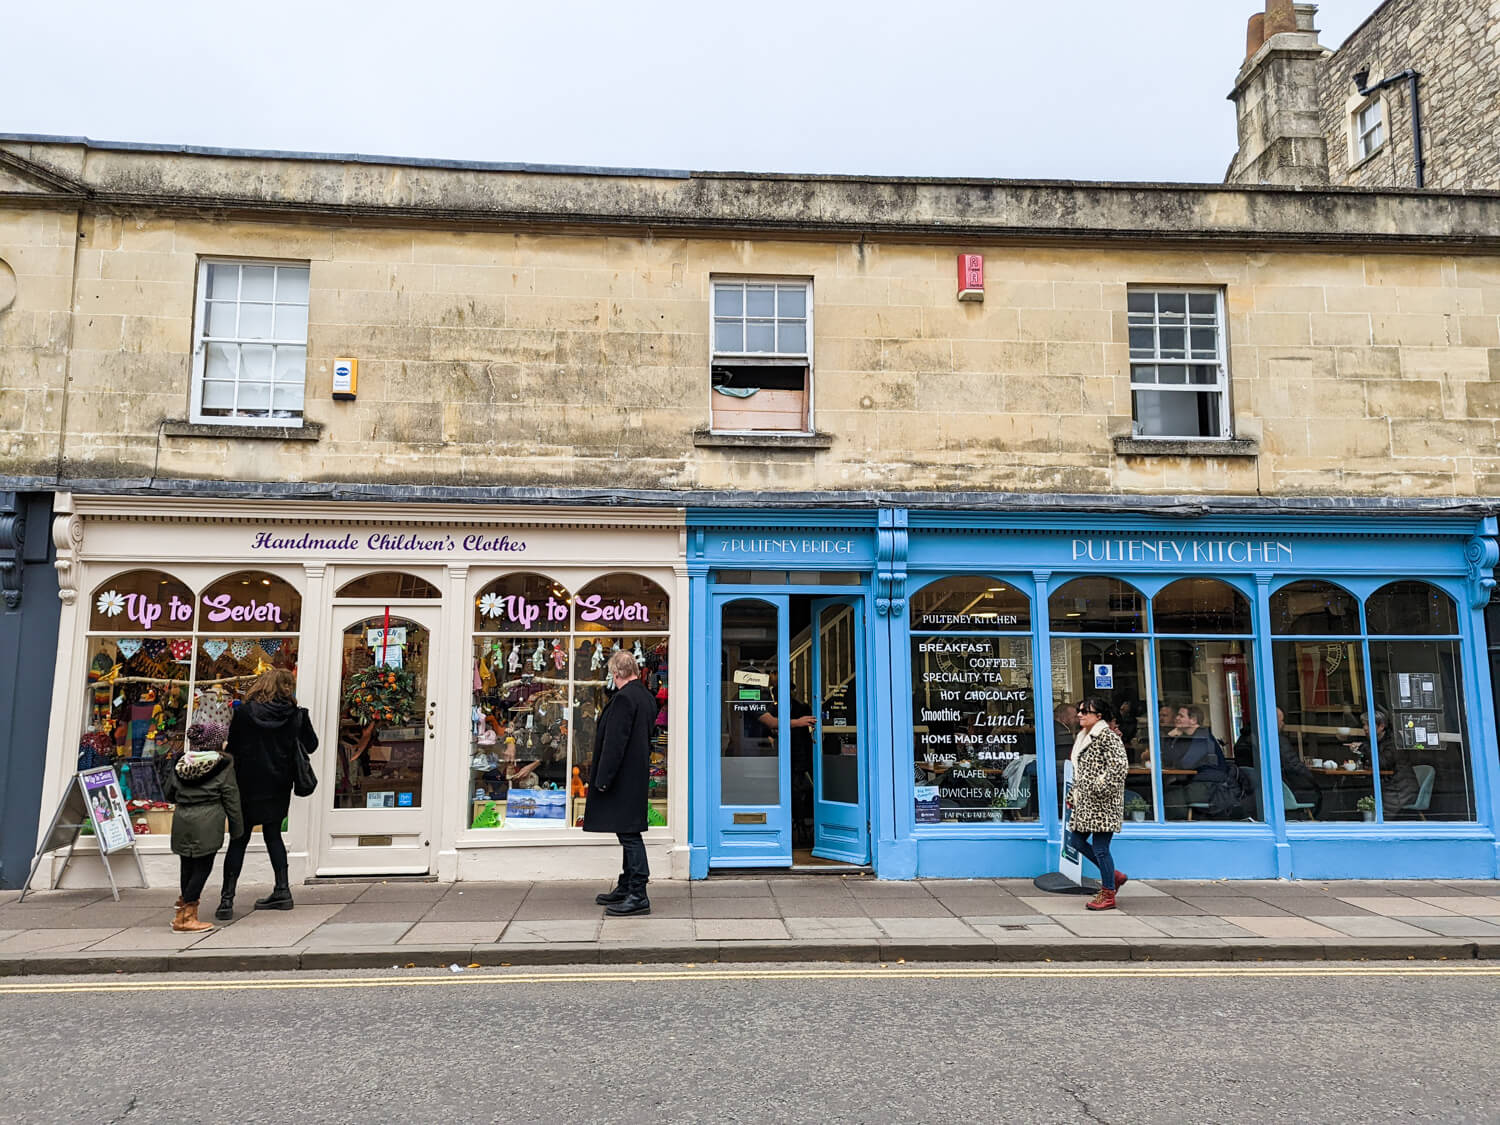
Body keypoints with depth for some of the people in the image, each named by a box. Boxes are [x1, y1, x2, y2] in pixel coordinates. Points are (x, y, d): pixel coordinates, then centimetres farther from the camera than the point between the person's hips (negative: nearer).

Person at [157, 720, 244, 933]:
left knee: (188, 867, 17)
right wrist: (237, 828, 5)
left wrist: (163, 769, 32)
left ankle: (184, 909, 27)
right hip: (207, 823, -6)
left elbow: (170, 794, 16)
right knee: (202, 867, -1)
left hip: (182, 820, 6)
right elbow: (231, 799, -2)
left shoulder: (180, 763, 10)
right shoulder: (223, 765, -3)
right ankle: (185, 918, -2)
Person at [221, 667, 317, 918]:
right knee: (273, 834, 16)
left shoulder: (243, 713, -9)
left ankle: (227, 898, 0)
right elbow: (311, 745, 4)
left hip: (247, 786, -2)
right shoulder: (296, 715, -7)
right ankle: (282, 890, 16)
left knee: (239, 840, 5)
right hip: (278, 787, 2)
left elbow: (231, 748, -6)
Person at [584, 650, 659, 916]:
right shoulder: (646, 696, 12)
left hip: (623, 780, -10)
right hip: (637, 776, 10)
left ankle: (638, 896, -4)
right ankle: (626, 888, 27)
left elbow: (614, 742, -21)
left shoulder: (624, 698, -18)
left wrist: (603, 779, -17)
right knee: (629, 833, 17)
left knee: (629, 834, -7)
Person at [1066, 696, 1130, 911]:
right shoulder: (1084, 738, 16)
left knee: (1100, 847, -4)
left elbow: (1121, 764, -23)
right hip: (1086, 803, 10)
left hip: (1103, 804, -10)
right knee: (1076, 839, 10)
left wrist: (1103, 787, -23)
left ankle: (1108, 895, 9)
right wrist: (1073, 796, 21)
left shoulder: (1106, 736, -12)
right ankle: (1114, 876, 25)